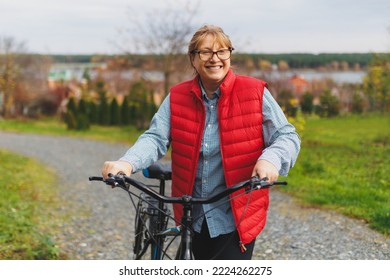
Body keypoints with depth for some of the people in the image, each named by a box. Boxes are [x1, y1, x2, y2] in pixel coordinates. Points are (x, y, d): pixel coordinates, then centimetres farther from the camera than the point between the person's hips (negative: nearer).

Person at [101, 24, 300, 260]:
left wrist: (270, 160, -30)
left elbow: (287, 136, -7)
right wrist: (127, 163, -27)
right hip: (194, 218, 4)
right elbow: (156, 138, -7)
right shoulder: (177, 97, 2)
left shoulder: (255, 93, -7)